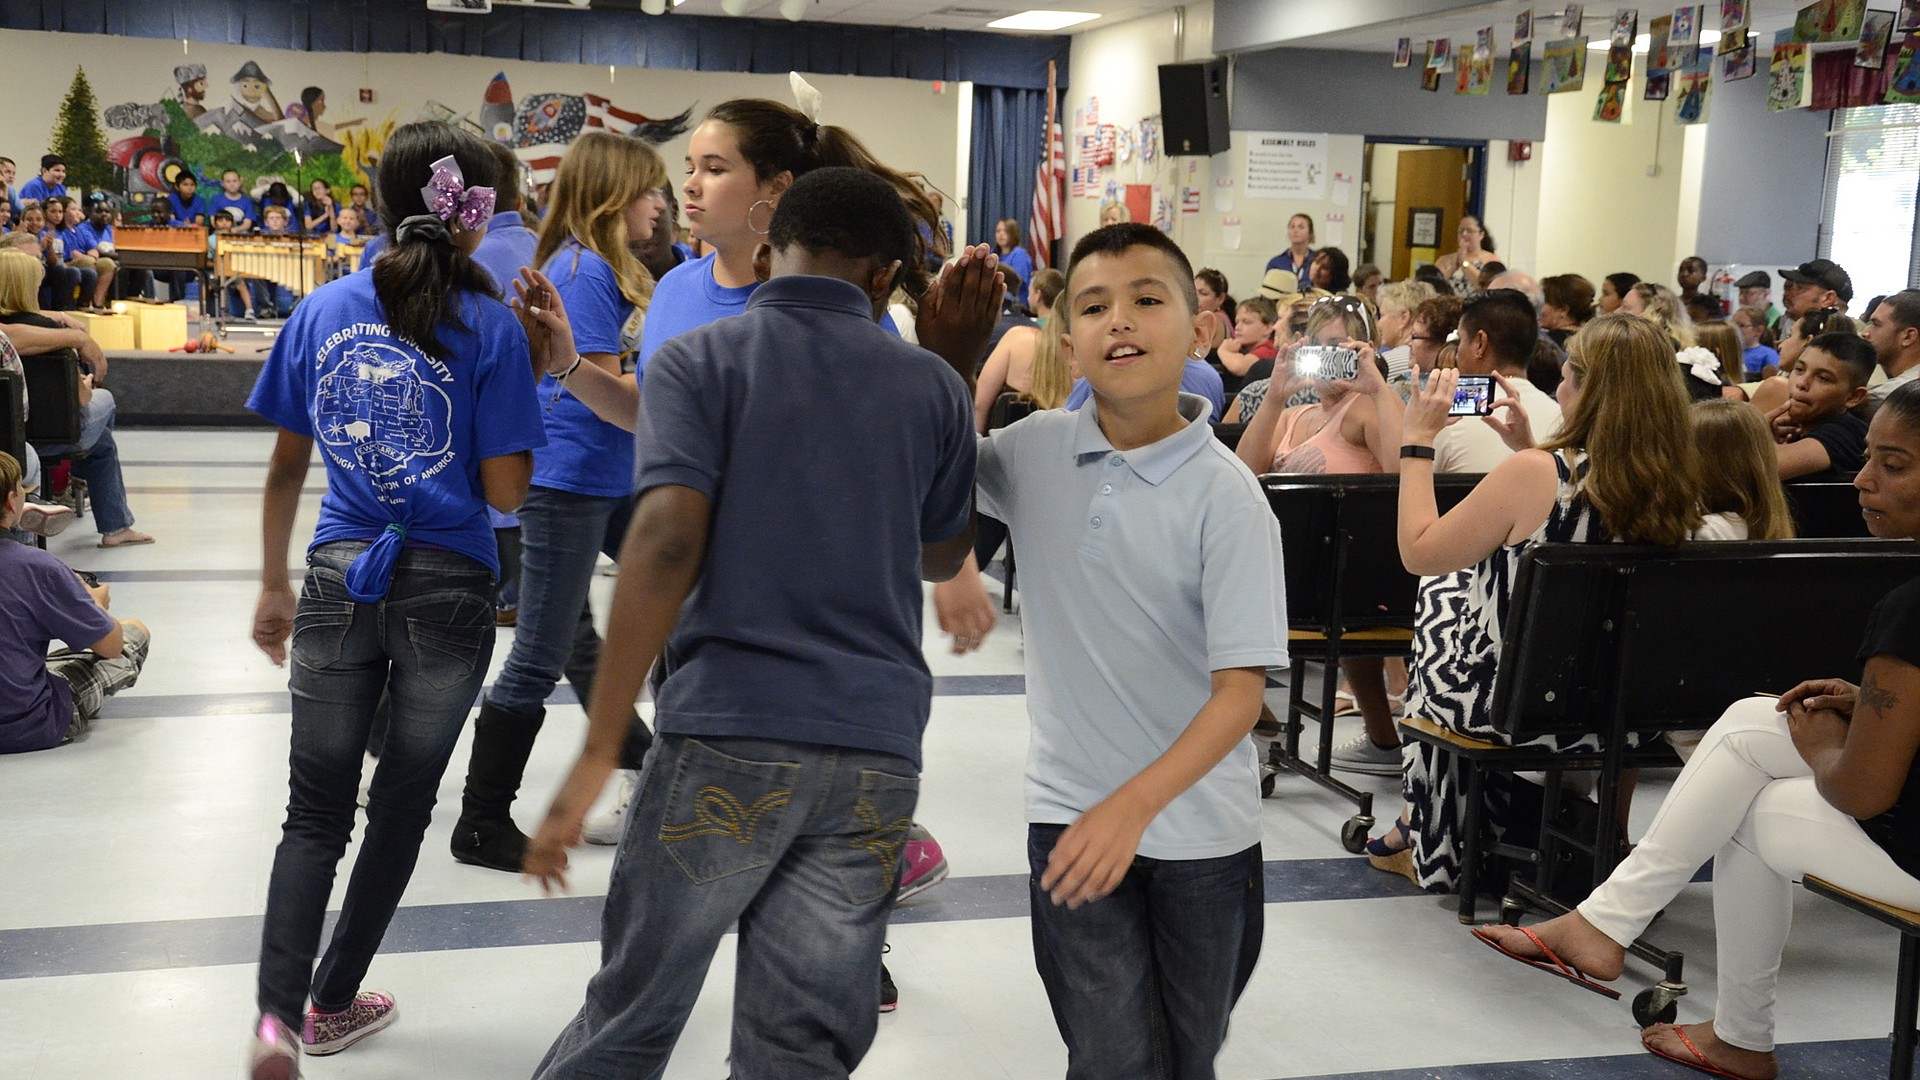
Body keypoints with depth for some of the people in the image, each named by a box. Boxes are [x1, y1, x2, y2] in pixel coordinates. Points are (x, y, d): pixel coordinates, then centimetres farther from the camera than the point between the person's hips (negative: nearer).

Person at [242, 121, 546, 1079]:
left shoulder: (324, 310, 2)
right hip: (447, 592, -2)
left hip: (339, 579, 2)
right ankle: (334, 1002, 28)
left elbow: (286, 467, 7)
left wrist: (273, 589, 16)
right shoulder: (490, 327, -9)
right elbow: (505, 491, -10)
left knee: (315, 811, 11)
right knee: (401, 804, 16)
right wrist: (528, 384, 3)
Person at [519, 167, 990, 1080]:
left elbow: (667, 539, -13)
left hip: (725, 736, -2)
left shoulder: (696, 362, 2)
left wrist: (599, 751, -14)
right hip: (878, 751, 3)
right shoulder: (932, 386, 10)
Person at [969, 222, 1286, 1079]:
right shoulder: (1033, 451, -5)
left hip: (1200, 827, -1)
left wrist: (1136, 804, -27)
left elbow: (1242, 687, -16)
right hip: (1072, 815, 1)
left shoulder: (1226, 495, -15)